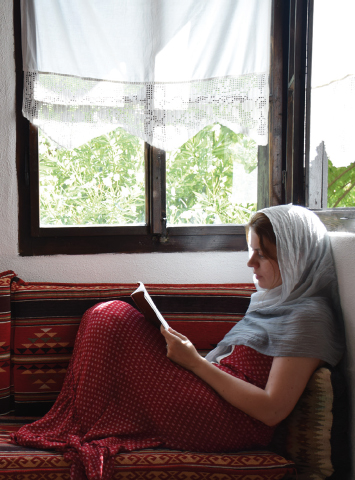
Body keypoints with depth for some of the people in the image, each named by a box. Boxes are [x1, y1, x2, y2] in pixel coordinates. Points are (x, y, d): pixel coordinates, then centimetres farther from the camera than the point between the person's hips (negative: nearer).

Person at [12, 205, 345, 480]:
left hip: (228, 424, -10)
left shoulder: (308, 317, -13)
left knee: (113, 322, -14)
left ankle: (75, 431, 5)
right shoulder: (277, 299, 17)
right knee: (105, 317, 5)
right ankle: (73, 424, 7)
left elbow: (273, 410, -19)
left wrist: (195, 363, -17)